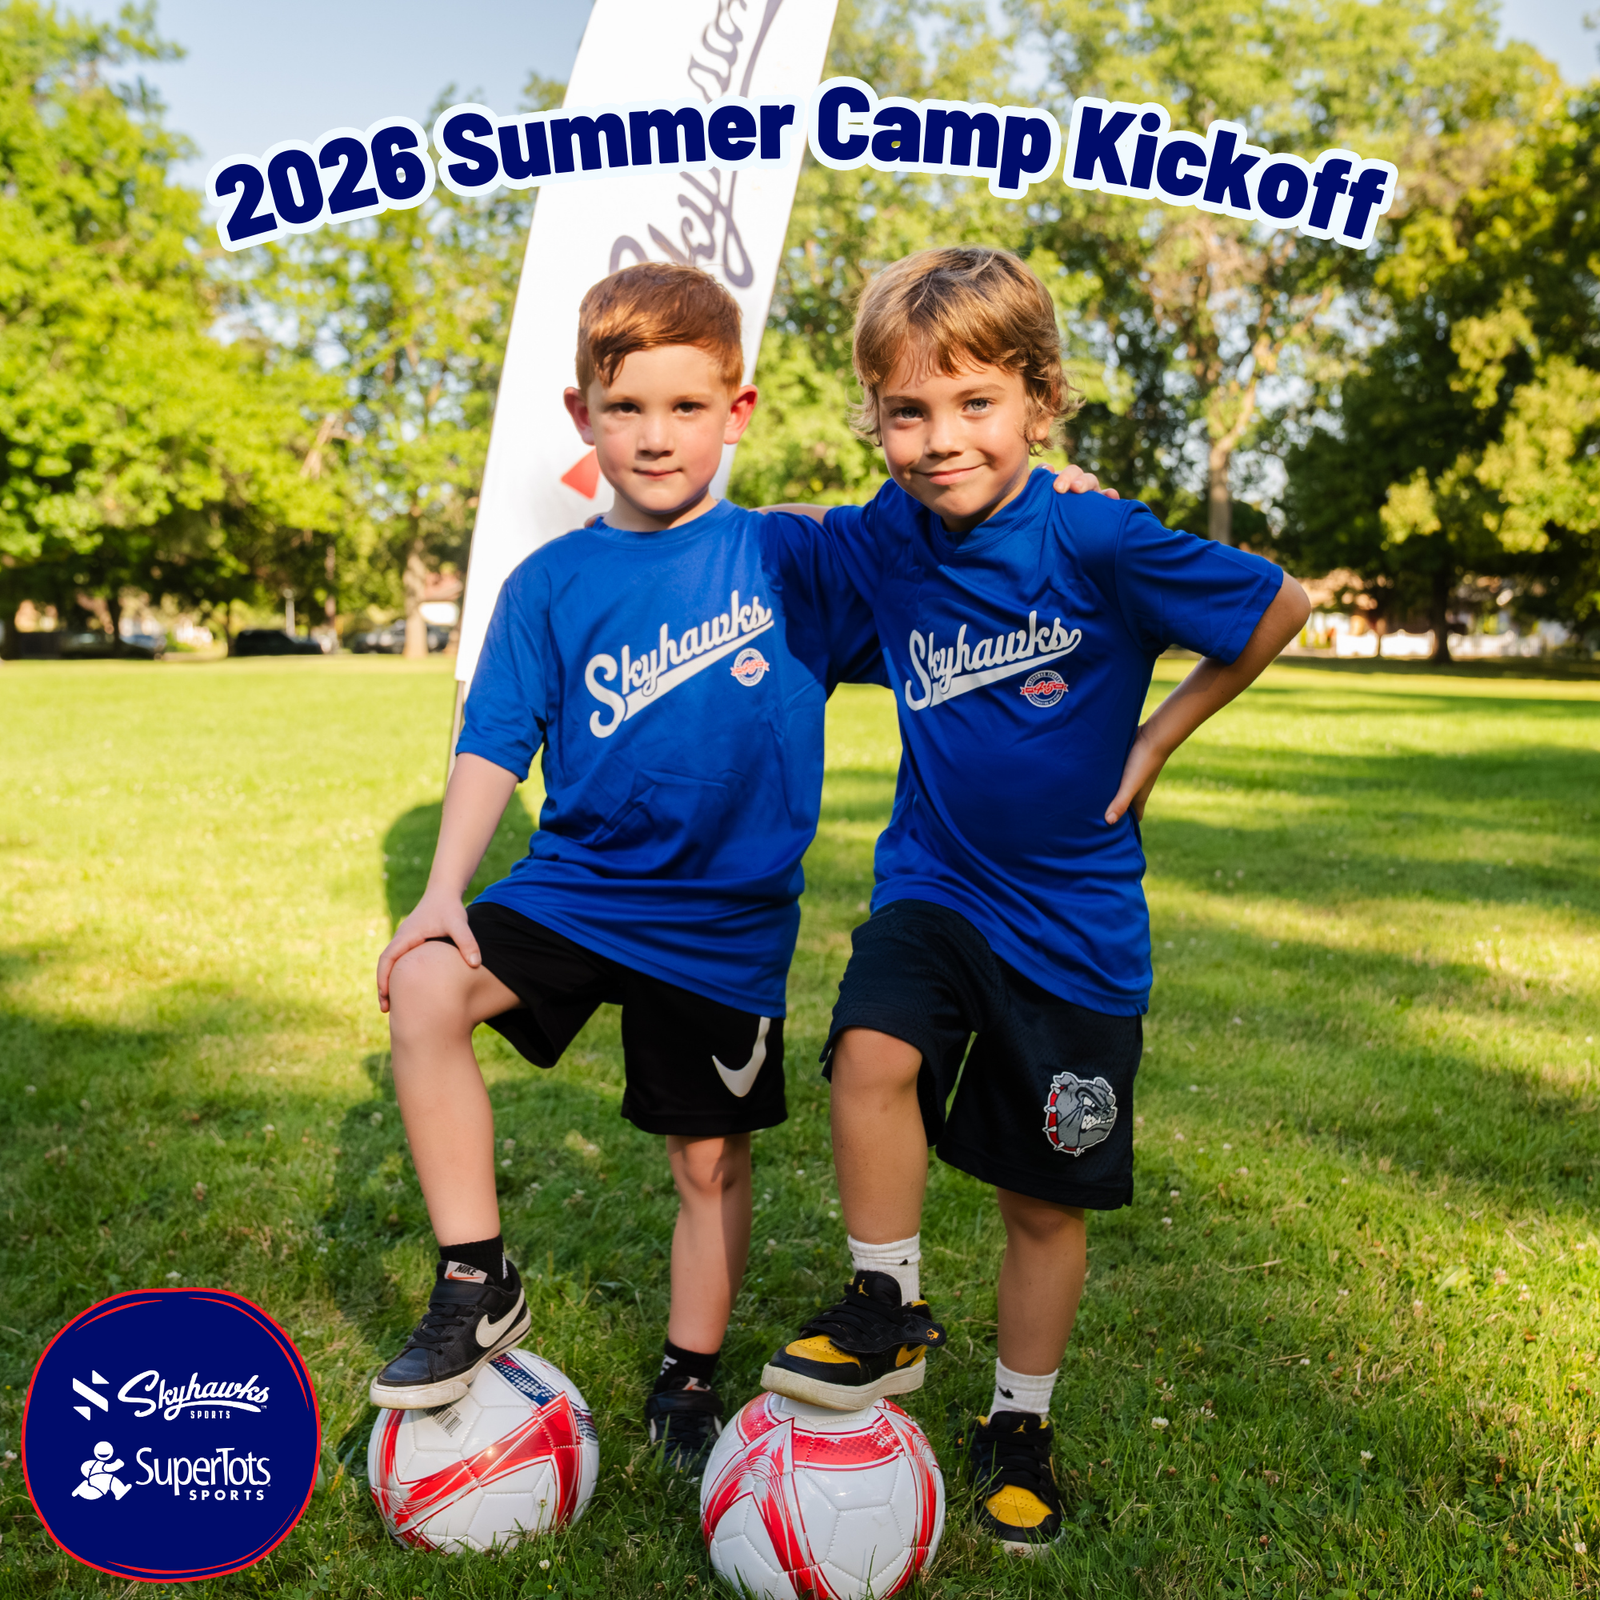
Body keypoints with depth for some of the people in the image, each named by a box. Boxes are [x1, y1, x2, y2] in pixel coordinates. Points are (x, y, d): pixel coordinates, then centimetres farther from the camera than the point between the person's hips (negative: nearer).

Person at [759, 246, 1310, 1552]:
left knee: (1046, 1200, 9)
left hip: (1075, 917, -2)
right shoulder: (883, 541, -5)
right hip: (933, 880, 2)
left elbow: (1281, 609, -6)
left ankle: (1019, 1427, 32)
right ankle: (891, 1313, -3)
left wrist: (1155, 740, -4)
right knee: (873, 1051, -28)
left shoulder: (1096, 541, -18)